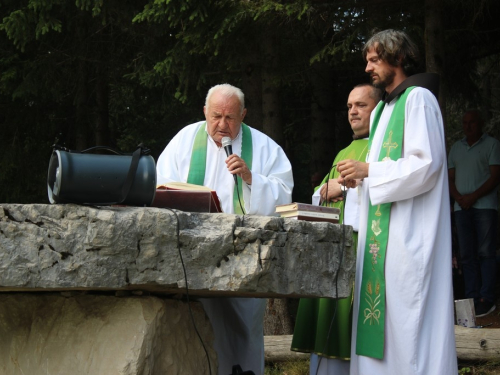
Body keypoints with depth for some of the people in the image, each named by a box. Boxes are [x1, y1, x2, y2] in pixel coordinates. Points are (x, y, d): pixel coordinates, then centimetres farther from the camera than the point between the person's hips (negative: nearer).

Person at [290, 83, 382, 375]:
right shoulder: (345, 152, 27)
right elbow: (318, 196, 25)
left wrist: (345, 186, -9)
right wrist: (326, 190, 2)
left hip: (361, 243, -8)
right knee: (326, 327, 4)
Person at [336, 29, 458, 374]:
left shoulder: (418, 99, -8)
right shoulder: (384, 108, 21)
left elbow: (425, 164, -17)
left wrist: (369, 170, -12)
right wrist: (360, 178, 8)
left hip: (409, 230, -9)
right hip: (383, 229, 9)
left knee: (407, 319, -10)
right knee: (382, 315, 5)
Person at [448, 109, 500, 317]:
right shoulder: (456, 148, 18)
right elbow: (450, 177, 16)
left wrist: (473, 197, -13)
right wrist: (458, 197, -4)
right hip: (461, 207, 5)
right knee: (467, 255, 2)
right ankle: (472, 298, 3)